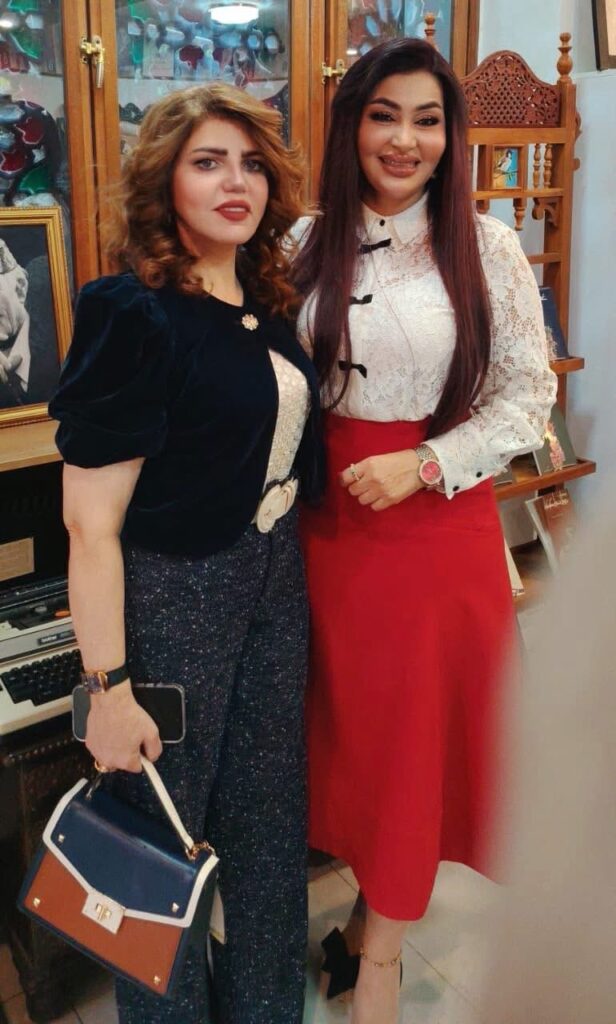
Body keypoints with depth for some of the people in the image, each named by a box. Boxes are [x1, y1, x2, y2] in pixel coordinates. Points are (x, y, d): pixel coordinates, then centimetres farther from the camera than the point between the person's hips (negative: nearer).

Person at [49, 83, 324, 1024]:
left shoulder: (267, 301, 4)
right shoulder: (131, 313, -18)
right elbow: (92, 523, -20)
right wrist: (109, 687, -19)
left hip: (276, 579, 8)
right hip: (172, 596, -7)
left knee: (270, 813, 21)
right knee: (165, 826, 13)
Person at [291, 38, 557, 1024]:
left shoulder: (487, 249, -4)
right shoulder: (308, 245, 4)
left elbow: (529, 394, -4)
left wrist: (423, 465, -14)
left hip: (440, 515, -2)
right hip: (330, 516, 3)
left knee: (418, 724, 7)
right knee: (350, 716, 13)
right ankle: (377, 904, 37)